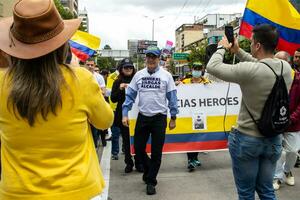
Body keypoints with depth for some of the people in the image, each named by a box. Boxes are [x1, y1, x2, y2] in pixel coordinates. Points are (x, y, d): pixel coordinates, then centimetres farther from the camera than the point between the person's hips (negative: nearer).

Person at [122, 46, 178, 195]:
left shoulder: (166, 75, -2)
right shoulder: (138, 75, 4)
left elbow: (172, 97, 0)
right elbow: (130, 95, 3)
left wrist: (173, 117, -1)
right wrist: (125, 114, -5)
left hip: (159, 118, -2)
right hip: (142, 117, 2)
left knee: (156, 152, 5)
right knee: (138, 148, 9)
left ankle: (151, 181, 23)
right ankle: (149, 169, 38)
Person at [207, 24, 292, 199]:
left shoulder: (249, 70, -24)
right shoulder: (286, 68, -4)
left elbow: (212, 67, -17)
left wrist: (222, 47, 0)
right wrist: (237, 51, 15)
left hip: (247, 140, -5)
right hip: (274, 139, 6)